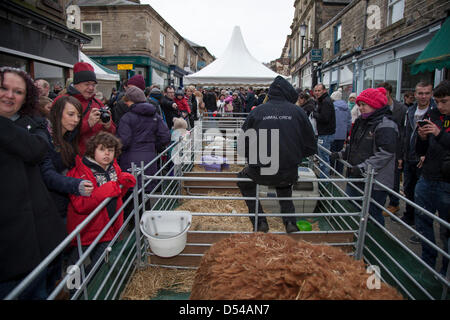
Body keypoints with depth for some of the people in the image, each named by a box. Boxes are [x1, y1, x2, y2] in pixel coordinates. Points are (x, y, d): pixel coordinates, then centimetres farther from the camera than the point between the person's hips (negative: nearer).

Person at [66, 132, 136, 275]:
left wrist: (124, 180, -5)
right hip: (87, 232, -6)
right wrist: (105, 191, -34)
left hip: (109, 229, 6)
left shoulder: (113, 167, 4)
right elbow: (80, 205, -25)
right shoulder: (79, 172, -17)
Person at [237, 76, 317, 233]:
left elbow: (243, 144, 3)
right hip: (290, 174, 2)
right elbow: (311, 146, 4)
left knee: (243, 181, 31)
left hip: (260, 173, -2)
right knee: (284, 185, 38)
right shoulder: (297, 111, 0)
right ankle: (290, 221, 24)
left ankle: (260, 221, 24)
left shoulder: (257, 111, 0)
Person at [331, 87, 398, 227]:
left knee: (372, 215, -1)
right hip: (356, 179, 9)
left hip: (375, 184, -9)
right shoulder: (361, 122, 14)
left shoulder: (386, 125, -15)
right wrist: (341, 154, 12)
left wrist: (363, 167, -27)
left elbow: (385, 153, -24)